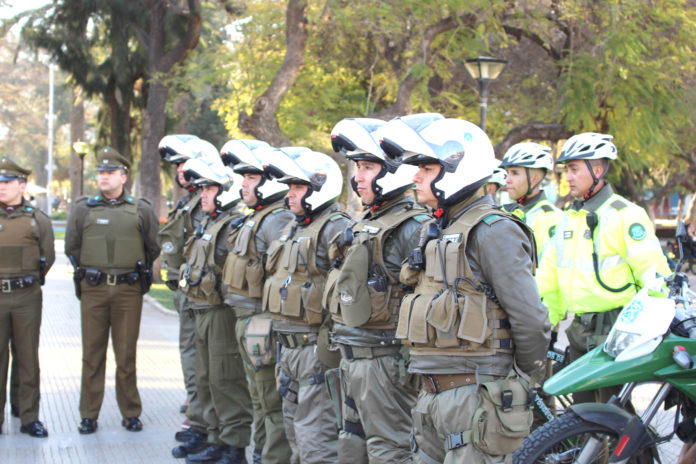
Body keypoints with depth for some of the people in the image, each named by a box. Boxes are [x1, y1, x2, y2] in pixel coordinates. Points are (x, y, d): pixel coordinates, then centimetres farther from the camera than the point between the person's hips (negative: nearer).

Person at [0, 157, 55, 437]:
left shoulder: (38, 220, 5)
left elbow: (48, 258, 11)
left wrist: (26, 281, 9)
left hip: (27, 298, 0)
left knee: (28, 359, 4)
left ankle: (29, 418, 10)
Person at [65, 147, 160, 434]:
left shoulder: (141, 209, 5)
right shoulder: (83, 208, 7)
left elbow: (154, 248, 12)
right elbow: (71, 247, 13)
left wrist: (138, 272, 9)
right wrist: (87, 270, 9)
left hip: (128, 291, -1)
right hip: (93, 290, 1)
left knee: (126, 354, 4)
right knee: (92, 353, 3)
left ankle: (131, 413, 14)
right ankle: (89, 415, 10)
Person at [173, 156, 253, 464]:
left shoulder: (236, 226, -15)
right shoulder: (207, 224, 17)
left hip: (222, 312, -10)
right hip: (202, 312, 10)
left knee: (226, 381, -7)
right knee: (206, 380, 15)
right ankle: (215, 436, 25)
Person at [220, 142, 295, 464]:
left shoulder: (277, 220, -17)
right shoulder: (258, 218, 16)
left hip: (262, 323, -10)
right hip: (247, 319, 11)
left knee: (273, 401, -4)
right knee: (260, 398, 18)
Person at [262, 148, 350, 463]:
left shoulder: (335, 230, -14)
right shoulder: (293, 230, 17)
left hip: (317, 347, -10)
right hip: (290, 346, 10)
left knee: (316, 438, -8)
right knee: (295, 428, 17)